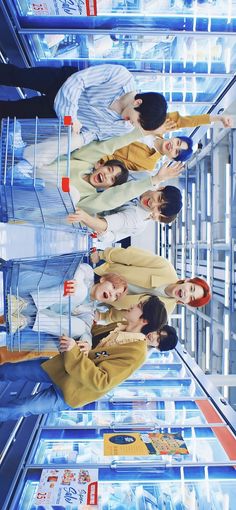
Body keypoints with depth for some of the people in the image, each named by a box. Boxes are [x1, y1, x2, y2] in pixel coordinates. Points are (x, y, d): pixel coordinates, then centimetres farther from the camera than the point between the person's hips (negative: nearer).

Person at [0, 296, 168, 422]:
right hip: (60, 367, 7)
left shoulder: (136, 353, -26)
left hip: (68, 391, -7)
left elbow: (100, 382, -31)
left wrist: (74, 352, -36)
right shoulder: (121, 327, -1)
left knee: (19, 409, -4)